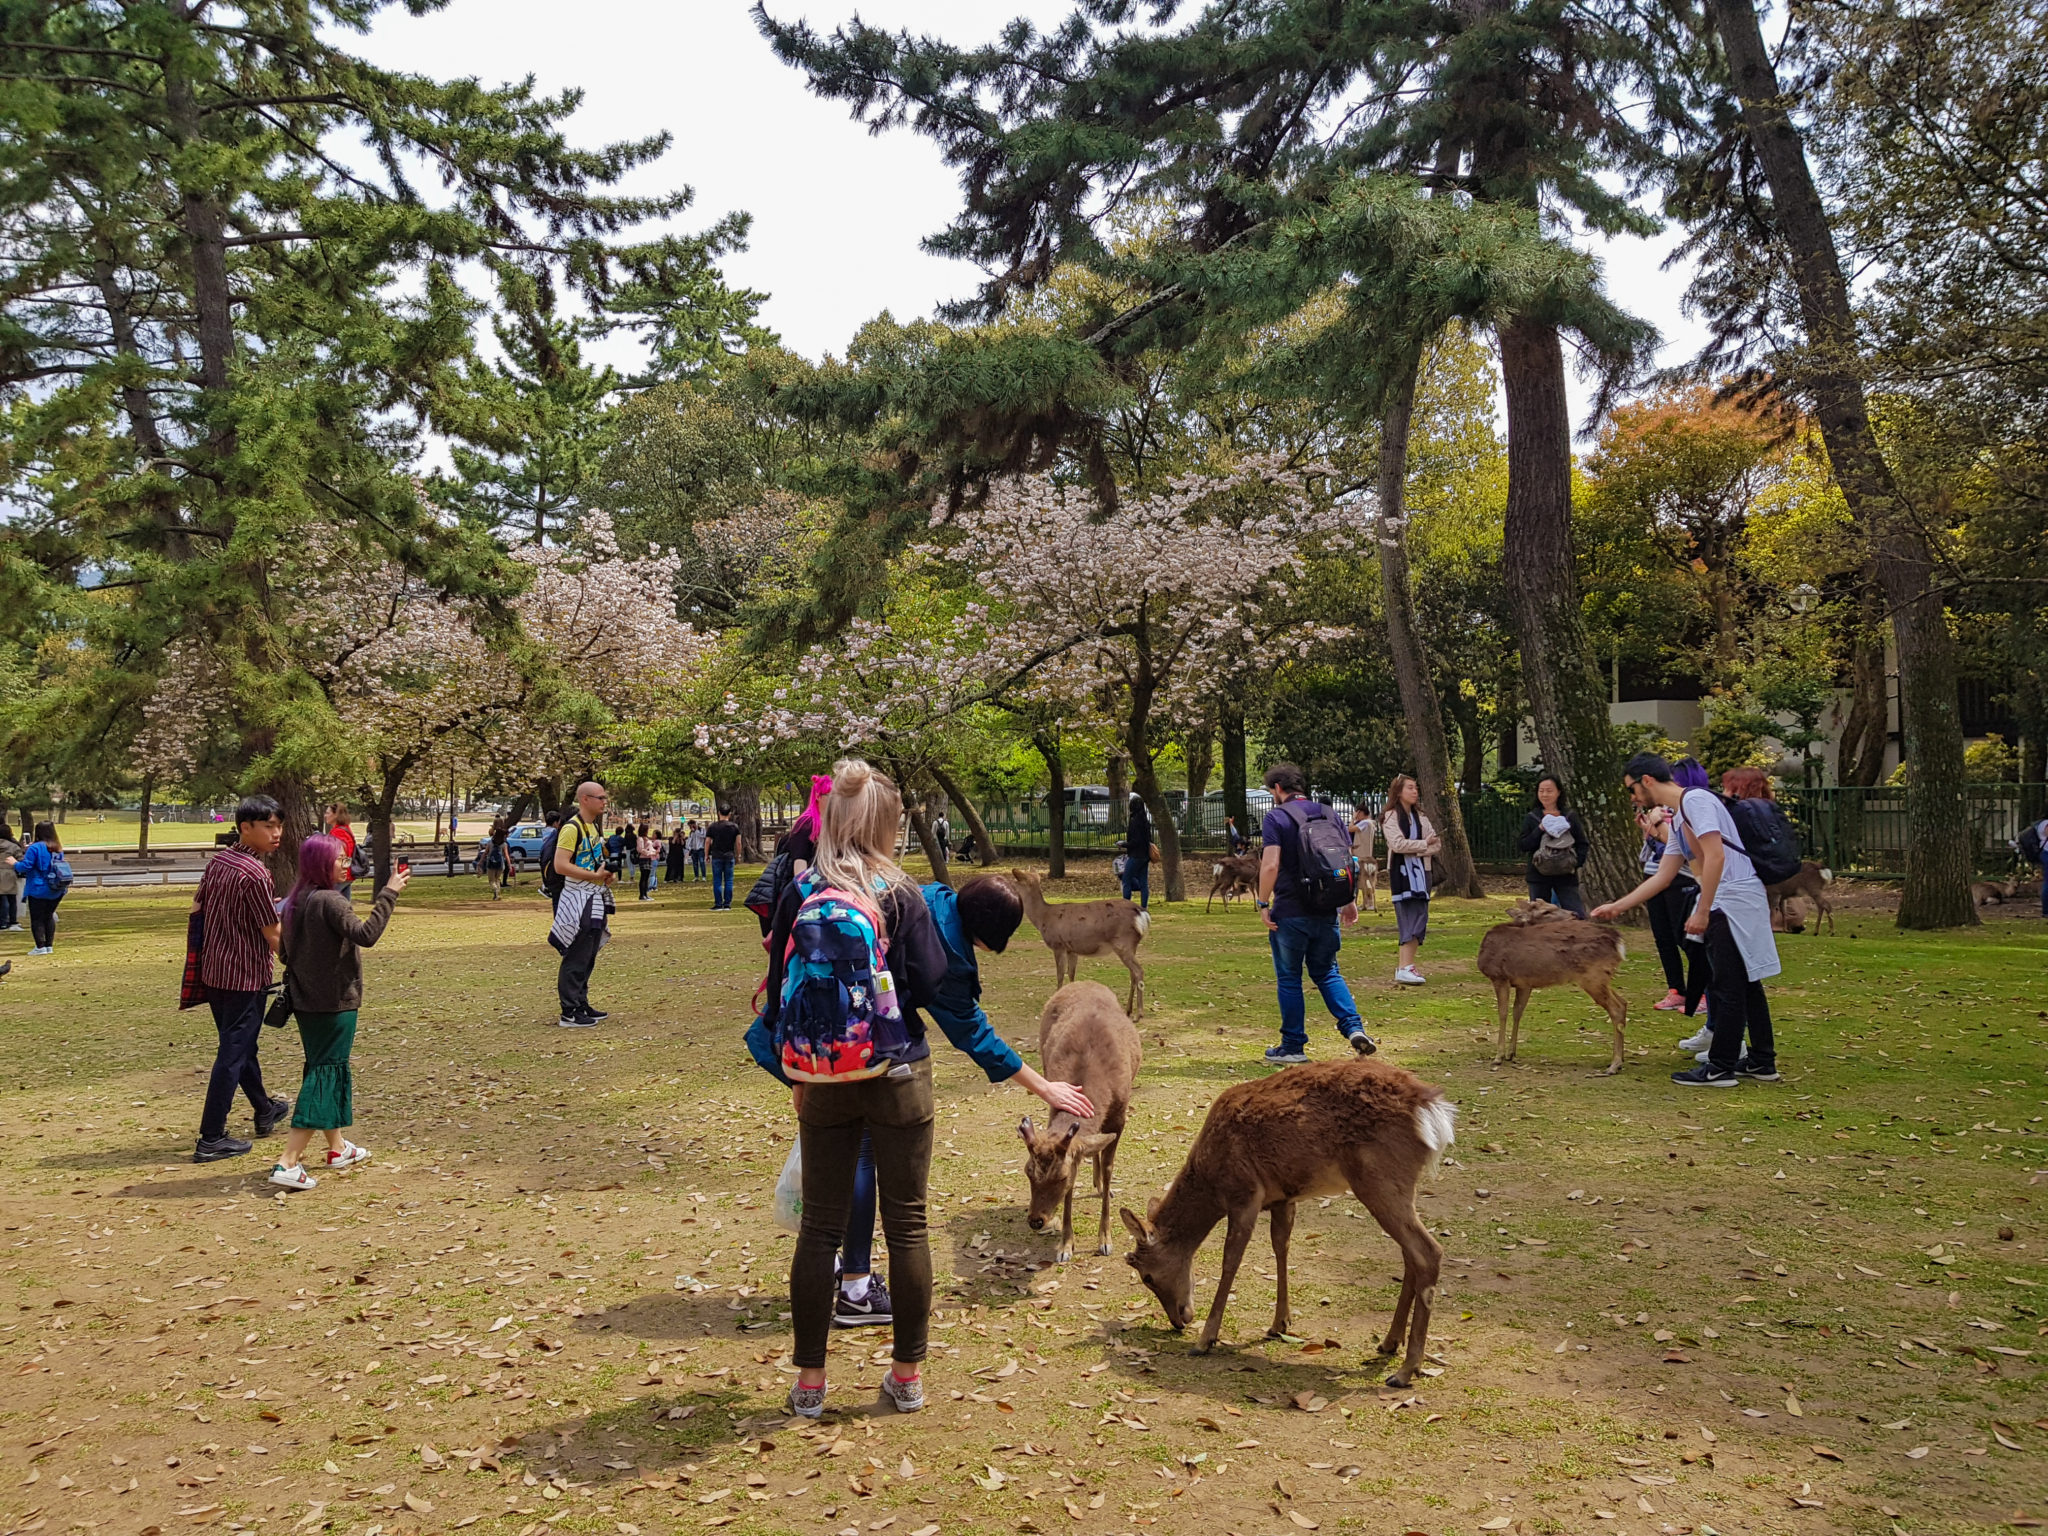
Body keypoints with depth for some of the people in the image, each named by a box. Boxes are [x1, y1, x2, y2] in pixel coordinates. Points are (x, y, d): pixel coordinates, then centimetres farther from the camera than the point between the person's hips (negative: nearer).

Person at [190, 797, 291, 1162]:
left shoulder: (218, 861, 4)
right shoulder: (256, 874, -21)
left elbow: (197, 909, 12)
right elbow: (272, 933, -17)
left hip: (213, 970, 9)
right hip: (245, 975, -9)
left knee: (242, 1043, 22)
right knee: (233, 1053, -1)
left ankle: (265, 1111, 39)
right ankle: (211, 1139, 3)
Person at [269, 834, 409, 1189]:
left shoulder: (294, 902, 7)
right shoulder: (330, 901, -18)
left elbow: (285, 952, 13)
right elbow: (366, 934, -31)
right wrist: (389, 893, -27)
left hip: (304, 1000, 9)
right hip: (334, 1003, -9)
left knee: (324, 1070, 19)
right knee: (325, 1075, -5)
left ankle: (338, 1148, 31)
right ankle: (288, 1163, -10)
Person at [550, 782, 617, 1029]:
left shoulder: (594, 826, 15)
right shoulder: (572, 828, -15)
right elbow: (561, 865, -23)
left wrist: (608, 871, 7)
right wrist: (595, 875, -21)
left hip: (595, 900, 10)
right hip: (578, 901, -10)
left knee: (588, 958, 15)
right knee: (576, 959, -6)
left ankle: (582, 1006, 23)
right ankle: (569, 1013, -2)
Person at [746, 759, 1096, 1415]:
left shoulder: (800, 892, -3)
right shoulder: (904, 897, -10)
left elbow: (779, 991, 1)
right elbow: (948, 1004, -9)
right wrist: (1039, 1084, -3)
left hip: (825, 1083, 2)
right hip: (898, 1080, -2)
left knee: (820, 1226, 11)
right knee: (906, 1223, 10)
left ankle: (810, 1378, 18)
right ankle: (907, 1373, 19)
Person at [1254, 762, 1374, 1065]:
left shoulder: (1276, 818, -8)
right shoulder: (1328, 813, 9)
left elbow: (1271, 865, -18)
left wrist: (1263, 904, -9)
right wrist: (1350, 901, 16)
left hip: (1290, 912, -5)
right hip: (1326, 912, 5)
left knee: (1288, 979, 6)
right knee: (1327, 973, 16)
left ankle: (1293, 1046, 11)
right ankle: (1354, 1027, -2)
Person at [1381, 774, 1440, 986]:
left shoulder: (1420, 817, 16)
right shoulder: (1391, 817, -2)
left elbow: (1436, 843, 8)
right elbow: (1397, 843, -16)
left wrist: (1416, 850, -10)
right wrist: (1424, 844, -8)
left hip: (1420, 870, 7)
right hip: (1401, 871, -7)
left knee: (1420, 919, 3)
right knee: (1409, 919, -14)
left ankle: (1406, 965, 8)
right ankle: (1404, 968, -18)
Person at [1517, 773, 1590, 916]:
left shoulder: (1570, 816, 5)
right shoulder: (1531, 818, 5)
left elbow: (1583, 844, 6)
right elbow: (1522, 845, -3)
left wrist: (1576, 863, -10)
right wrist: (1539, 830, -15)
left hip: (1565, 876, -1)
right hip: (1538, 876, 1)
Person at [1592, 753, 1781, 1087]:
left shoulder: (1695, 800, -11)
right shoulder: (1677, 819, 19)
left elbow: (1715, 855, -20)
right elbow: (1662, 877, 21)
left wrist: (1702, 911, -20)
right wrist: (1617, 907, 20)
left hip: (1735, 899, -10)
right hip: (1724, 905, 10)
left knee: (1728, 987, -4)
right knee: (1745, 983, 15)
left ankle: (1720, 1068, 1)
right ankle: (1761, 1061, 23)